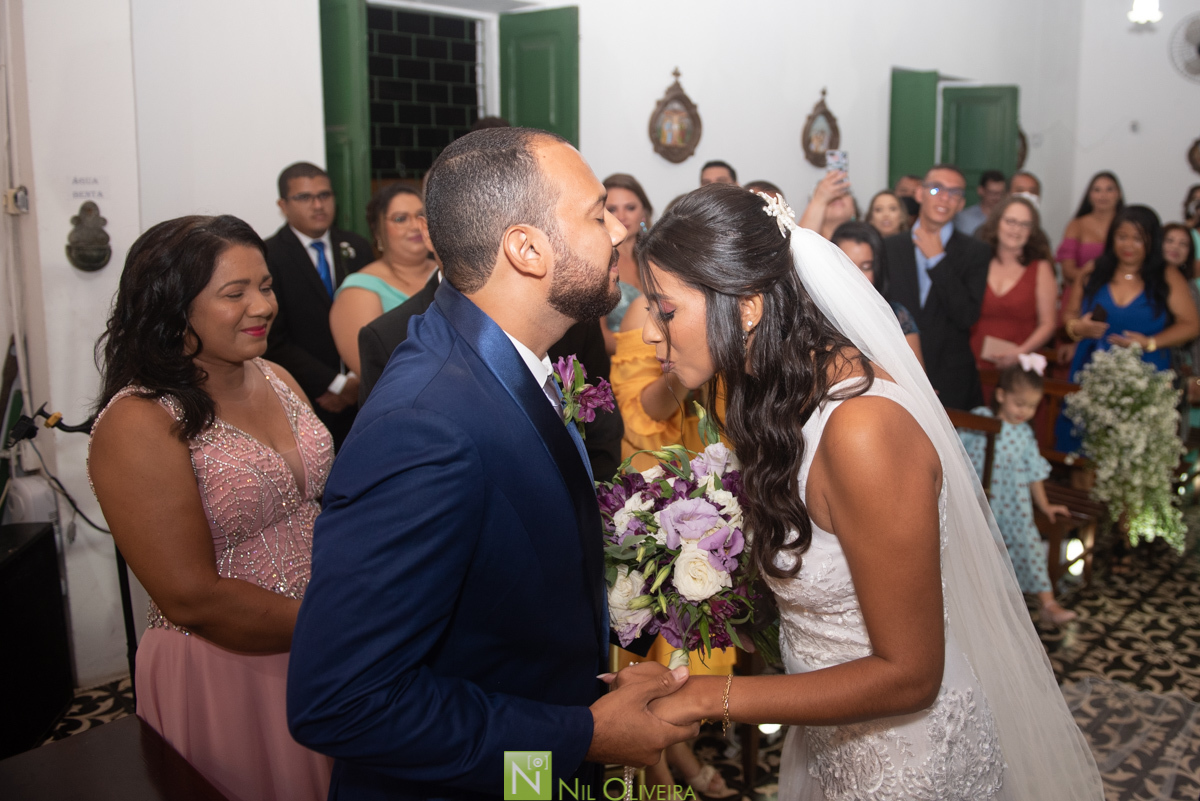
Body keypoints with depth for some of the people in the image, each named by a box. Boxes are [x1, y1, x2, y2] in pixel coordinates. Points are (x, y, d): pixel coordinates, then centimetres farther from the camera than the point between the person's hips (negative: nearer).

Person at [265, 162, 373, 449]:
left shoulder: (357, 248, 10)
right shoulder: (267, 257, -5)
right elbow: (275, 341, -9)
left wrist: (356, 380, -5)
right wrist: (334, 385, -10)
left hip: (358, 395, 4)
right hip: (303, 399, -4)